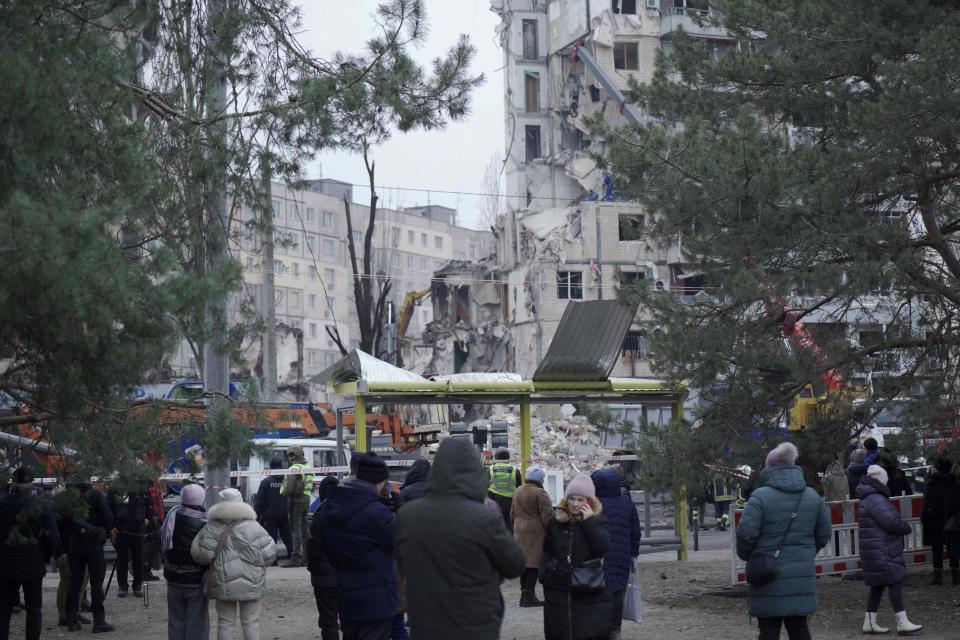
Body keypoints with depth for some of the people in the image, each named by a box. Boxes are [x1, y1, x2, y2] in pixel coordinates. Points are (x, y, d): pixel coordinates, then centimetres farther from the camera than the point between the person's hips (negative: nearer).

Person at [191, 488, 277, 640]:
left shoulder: (212, 527, -3)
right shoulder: (253, 526, -3)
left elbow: (199, 553, -8)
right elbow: (269, 553, -4)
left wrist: (212, 564, 11)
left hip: (223, 582, 1)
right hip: (251, 582, 0)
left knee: (225, 622, 9)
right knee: (251, 622, 8)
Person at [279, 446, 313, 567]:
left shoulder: (294, 468, -14)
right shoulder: (308, 468, 15)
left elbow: (289, 487, -19)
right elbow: (311, 485, 19)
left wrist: (282, 494, -5)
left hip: (296, 501, -9)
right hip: (306, 500, 9)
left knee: (295, 529, -8)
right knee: (304, 528, 14)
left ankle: (296, 557, -10)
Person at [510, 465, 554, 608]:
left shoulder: (518, 492, 11)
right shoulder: (540, 493, -14)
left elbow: (513, 513, 20)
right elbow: (547, 515, -16)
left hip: (520, 530, 8)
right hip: (536, 532, -8)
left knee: (525, 562, 14)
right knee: (533, 564, -4)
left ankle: (524, 594, 18)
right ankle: (529, 596, -4)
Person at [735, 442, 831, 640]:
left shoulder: (760, 496, -12)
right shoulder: (813, 497, 6)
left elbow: (746, 533, -16)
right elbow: (824, 535, 10)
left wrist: (745, 555, 3)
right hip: (802, 578, 4)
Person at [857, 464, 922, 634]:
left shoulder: (867, 498, 17)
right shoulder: (876, 499, -18)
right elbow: (891, 522, -23)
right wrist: (908, 528, -6)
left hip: (877, 552, 11)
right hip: (882, 553, -11)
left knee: (877, 585, 12)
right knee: (894, 582, -9)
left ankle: (870, 622, 14)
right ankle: (902, 622, -11)